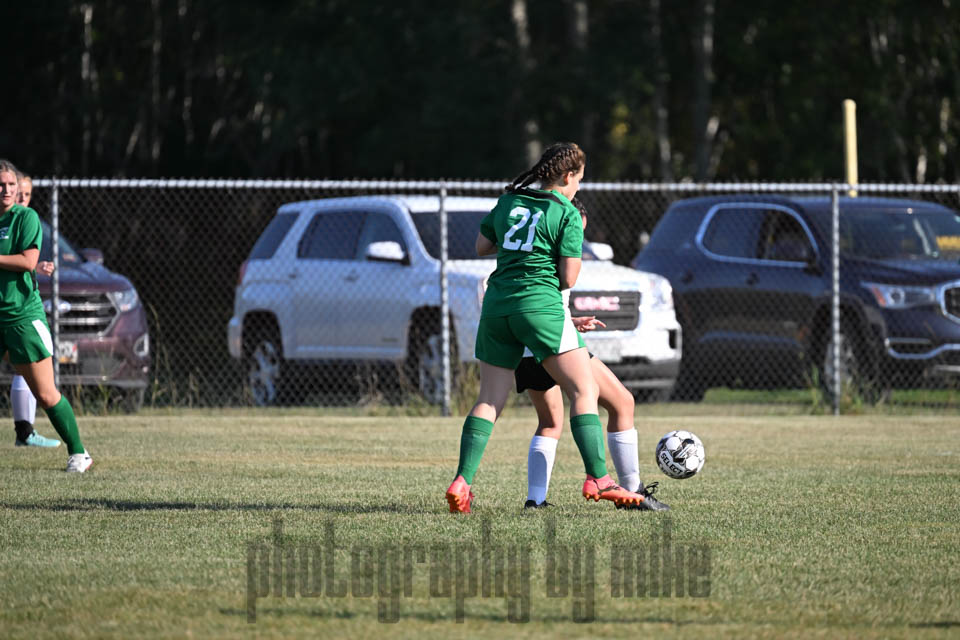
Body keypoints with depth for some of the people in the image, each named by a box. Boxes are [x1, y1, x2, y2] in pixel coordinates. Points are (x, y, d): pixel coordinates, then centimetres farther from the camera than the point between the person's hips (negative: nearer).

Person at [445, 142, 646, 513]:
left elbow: (482, 246, 25)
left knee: (490, 399, 9)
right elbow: (568, 278, -5)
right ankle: (598, 479, -9)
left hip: (497, 304, 6)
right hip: (540, 305, -6)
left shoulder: (509, 201, 14)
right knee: (584, 391, 0)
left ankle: (462, 482, -2)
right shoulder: (567, 214, -3)